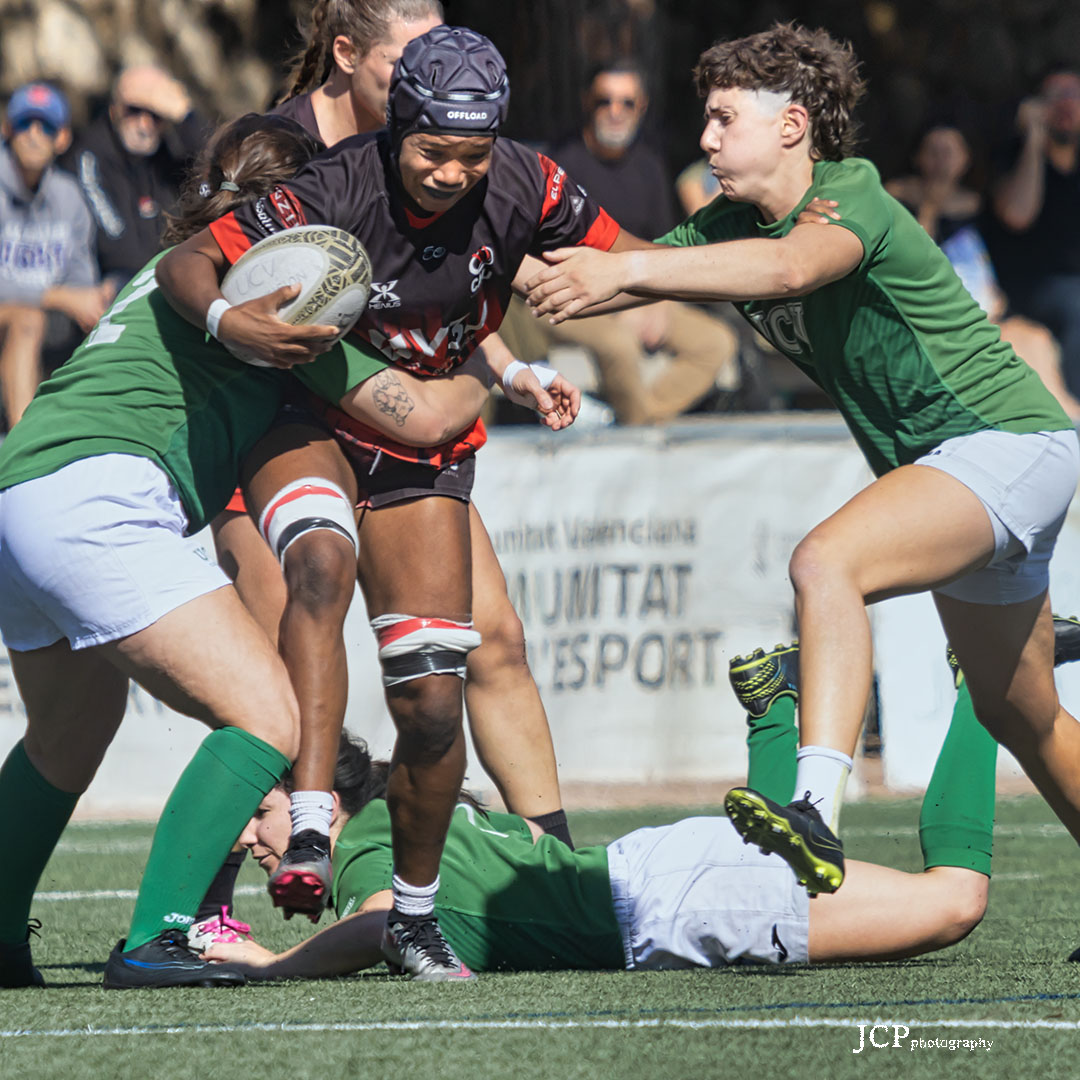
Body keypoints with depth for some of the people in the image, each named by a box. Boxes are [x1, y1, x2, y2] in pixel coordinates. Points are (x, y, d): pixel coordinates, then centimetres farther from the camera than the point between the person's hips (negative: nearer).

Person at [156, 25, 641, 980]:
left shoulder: (521, 187, -15)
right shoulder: (338, 193, -26)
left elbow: (630, 258, 0)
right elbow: (186, 262, -28)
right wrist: (228, 320, -49)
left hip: (427, 450, 4)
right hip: (307, 424, -4)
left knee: (431, 701, -3)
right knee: (323, 568, -37)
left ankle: (414, 913, 17)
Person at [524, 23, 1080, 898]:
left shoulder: (854, 199, -20)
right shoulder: (732, 225, 5)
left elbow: (790, 266, -42)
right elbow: (624, 271, 5)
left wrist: (626, 270, -49)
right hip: (939, 464, 10)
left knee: (827, 561, -32)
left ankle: (818, 811, -44)